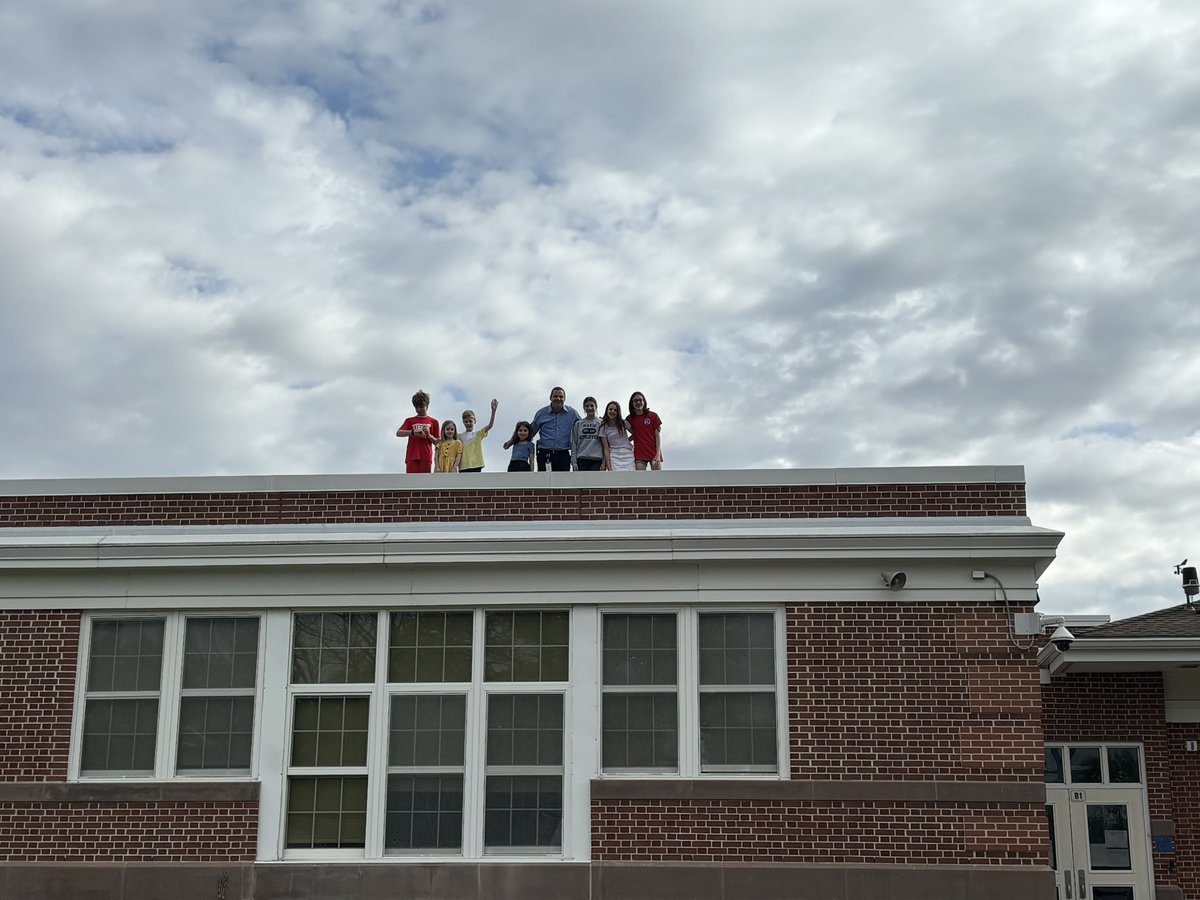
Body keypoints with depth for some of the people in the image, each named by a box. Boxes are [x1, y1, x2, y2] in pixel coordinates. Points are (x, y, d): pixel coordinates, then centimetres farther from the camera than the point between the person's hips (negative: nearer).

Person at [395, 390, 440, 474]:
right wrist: (413, 432, -18)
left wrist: (429, 435, -9)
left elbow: (438, 442, 11)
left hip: (426, 457, 0)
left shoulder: (433, 422, 13)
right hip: (412, 457, 0)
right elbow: (398, 433, -2)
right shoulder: (410, 421, 14)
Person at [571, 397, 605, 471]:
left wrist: (604, 462, -5)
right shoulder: (578, 424, 13)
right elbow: (574, 444, 11)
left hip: (596, 460, -2)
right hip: (582, 460, 2)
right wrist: (574, 462, 2)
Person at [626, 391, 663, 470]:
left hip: (654, 453, -1)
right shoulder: (630, 419, 9)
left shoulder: (653, 416, 2)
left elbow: (658, 436, 0)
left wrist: (658, 454, -8)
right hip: (639, 454, 1)